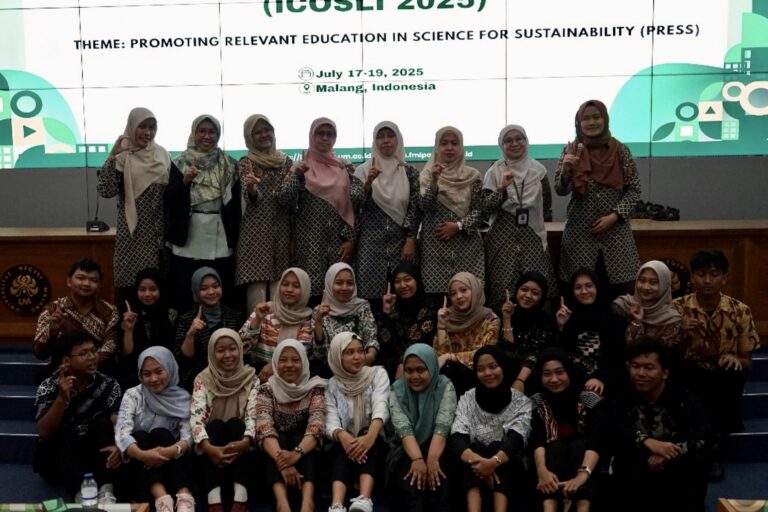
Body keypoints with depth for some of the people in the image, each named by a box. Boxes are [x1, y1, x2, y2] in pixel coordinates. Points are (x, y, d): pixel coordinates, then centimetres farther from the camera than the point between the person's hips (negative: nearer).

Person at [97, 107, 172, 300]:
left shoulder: (162, 154, 8)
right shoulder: (122, 156, -4)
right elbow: (106, 190, -15)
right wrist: (112, 155, -20)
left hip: (157, 232, 4)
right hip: (132, 232, -3)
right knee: (128, 281, -1)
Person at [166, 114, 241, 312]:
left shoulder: (230, 164, 6)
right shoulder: (180, 163, 3)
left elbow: (236, 204, 6)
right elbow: (169, 201, -2)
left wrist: (235, 238, 3)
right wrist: (185, 181, -18)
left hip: (220, 242, 1)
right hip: (187, 241, 0)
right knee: (183, 296, 1)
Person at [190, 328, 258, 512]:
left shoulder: (250, 378, 1)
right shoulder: (203, 379, -1)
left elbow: (253, 414, -13)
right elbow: (196, 416, -16)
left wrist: (245, 441, -35)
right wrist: (208, 447, -35)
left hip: (238, 443, 0)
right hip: (213, 443, 0)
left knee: (235, 423, -28)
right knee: (216, 424, -29)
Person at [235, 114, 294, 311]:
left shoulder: (286, 162, 13)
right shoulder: (246, 162, 2)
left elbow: (292, 198, 14)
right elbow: (252, 198, -13)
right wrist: (250, 187, -31)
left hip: (282, 231, 3)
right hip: (256, 230, -3)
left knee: (281, 290, 2)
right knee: (257, 286, -7)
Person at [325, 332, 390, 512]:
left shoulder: (378, 374, 3)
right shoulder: (332, 385, 6)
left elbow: (381, 407, -15)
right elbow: (331, 421, -8)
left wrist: (370, 436, -37)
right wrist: (343, 436, -34)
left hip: (372, 443, -1)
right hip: (344, 445, 1)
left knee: (367, 436, -34)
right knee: (346, 449, -33)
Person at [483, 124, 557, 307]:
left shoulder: (538, 169, 4)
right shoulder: (494, 171, -1)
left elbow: (546, 205, 14)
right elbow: (486, 208, -9)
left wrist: (534, 220, 11)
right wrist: (502, 187, -19)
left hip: (532, 235, 2)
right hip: (503, 236, -1)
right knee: (504, 287, -5)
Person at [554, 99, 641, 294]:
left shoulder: (620, 150, 0)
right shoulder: (571, 151, 1)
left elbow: (634, 189, 2)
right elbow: (560, 191, -5)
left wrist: (613, 216, -9)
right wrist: (565, 170, -24)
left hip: (615, 231, 0)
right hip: (580, 231, 0)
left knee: (616, 291, 1)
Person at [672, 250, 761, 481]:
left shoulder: (740, 311, -4)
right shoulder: (678, 308, -6)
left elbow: (747, 363, 1)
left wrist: (736, 359, -23)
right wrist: (683, 336, -25)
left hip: (724, 383, 1)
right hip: (690, 381, 0)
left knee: (732, 373, -33)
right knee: (682, 371, -33)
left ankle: (715, 445, -17)